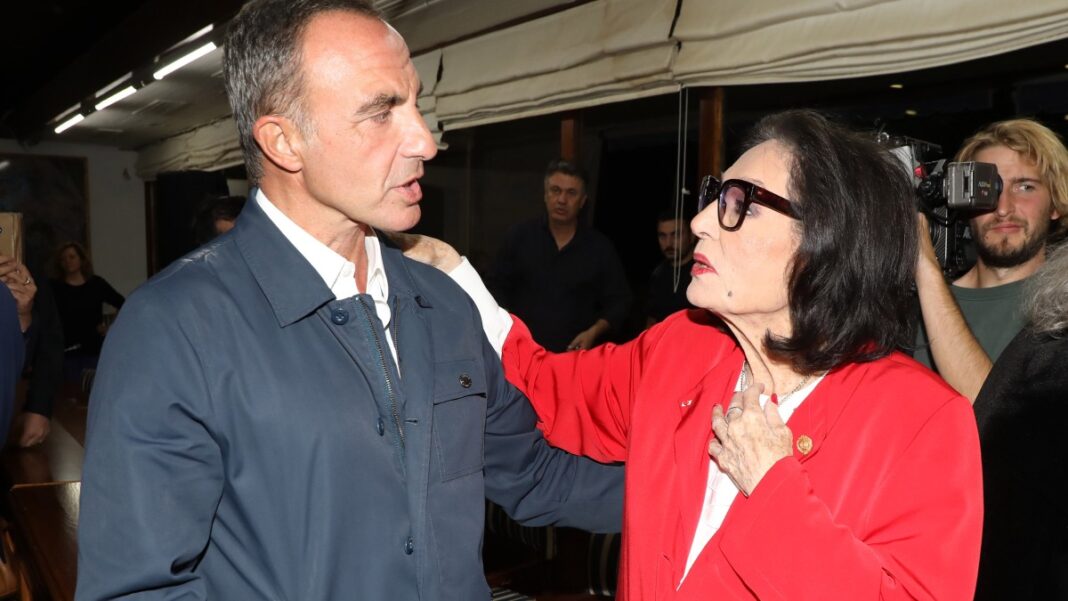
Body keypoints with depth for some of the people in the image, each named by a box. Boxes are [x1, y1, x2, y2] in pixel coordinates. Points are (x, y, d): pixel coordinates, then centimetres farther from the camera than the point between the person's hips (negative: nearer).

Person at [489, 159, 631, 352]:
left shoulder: (601, 248, 4)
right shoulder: (520, 237, 6)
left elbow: (618, 301, 7)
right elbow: (498, 288, 10)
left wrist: (593, 332, -8)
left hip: (576, 353, 0)